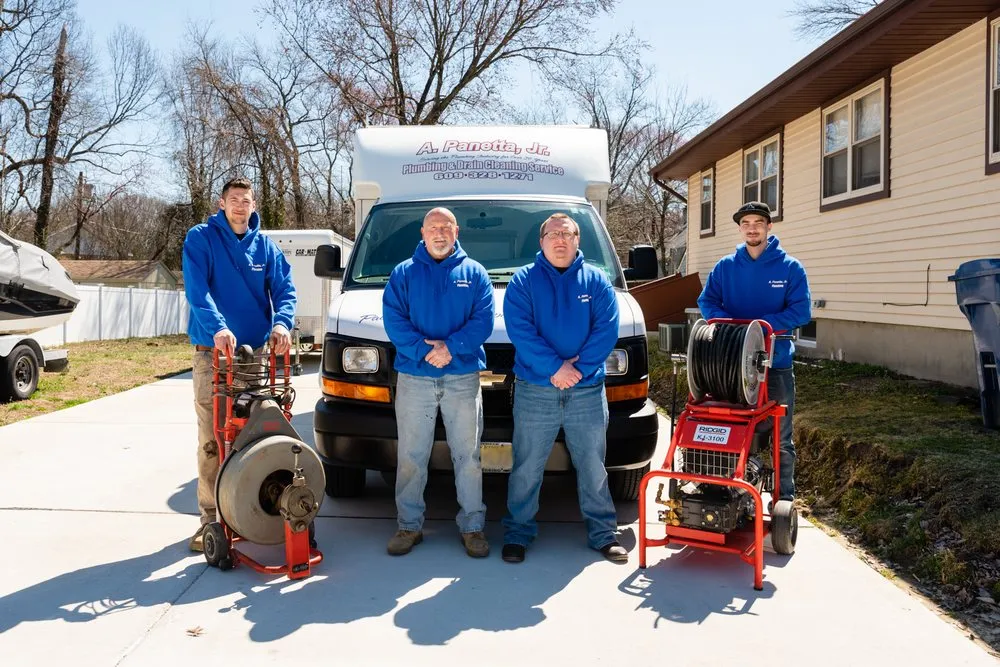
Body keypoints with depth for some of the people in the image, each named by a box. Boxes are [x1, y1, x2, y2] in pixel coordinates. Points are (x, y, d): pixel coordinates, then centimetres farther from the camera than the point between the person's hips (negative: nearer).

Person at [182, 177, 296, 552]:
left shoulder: (265, 246, 10)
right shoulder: (201, 239, -1)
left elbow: (284, 289, 1)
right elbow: (196, 289, -14)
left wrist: (281, 323, -19)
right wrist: (217, 327, -30)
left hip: (257, 352, 4)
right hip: (212, 352, -3)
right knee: (211, 439, -4)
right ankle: (210, 516, 4)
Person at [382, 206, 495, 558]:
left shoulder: (475, 273, 8)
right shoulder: (403, 273, 8)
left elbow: (483, 320, -3)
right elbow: (393, 319, -3)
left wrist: (450, 347, -17)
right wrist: (424, 350, -17)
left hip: (463, 378, 0)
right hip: (413, 378, 0)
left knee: (468, 456, 4)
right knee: (410, 457, 5)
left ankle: (472, 526, 14)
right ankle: (409, 525, 16)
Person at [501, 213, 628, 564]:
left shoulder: (596, 281, 7)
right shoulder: (523, 281, 2)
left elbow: (607, 329, -3)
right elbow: (519, 330, -10)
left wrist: (580, 368, -15)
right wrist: (553, 368, -18)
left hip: (588, 391, 2)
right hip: (535, 390, -1)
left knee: (593, 466, 10)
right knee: (526, 468, 5)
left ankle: (603, 533, 21)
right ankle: (517, 533, 17)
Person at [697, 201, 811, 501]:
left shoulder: (790, 267, -1)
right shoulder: (724, 267, 6)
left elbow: (801, 311, -8)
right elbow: (706, 302, 3)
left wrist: (763, 326, -20)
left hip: (776, 363, -2)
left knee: (781, 438, 6)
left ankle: (785, 498, 17)